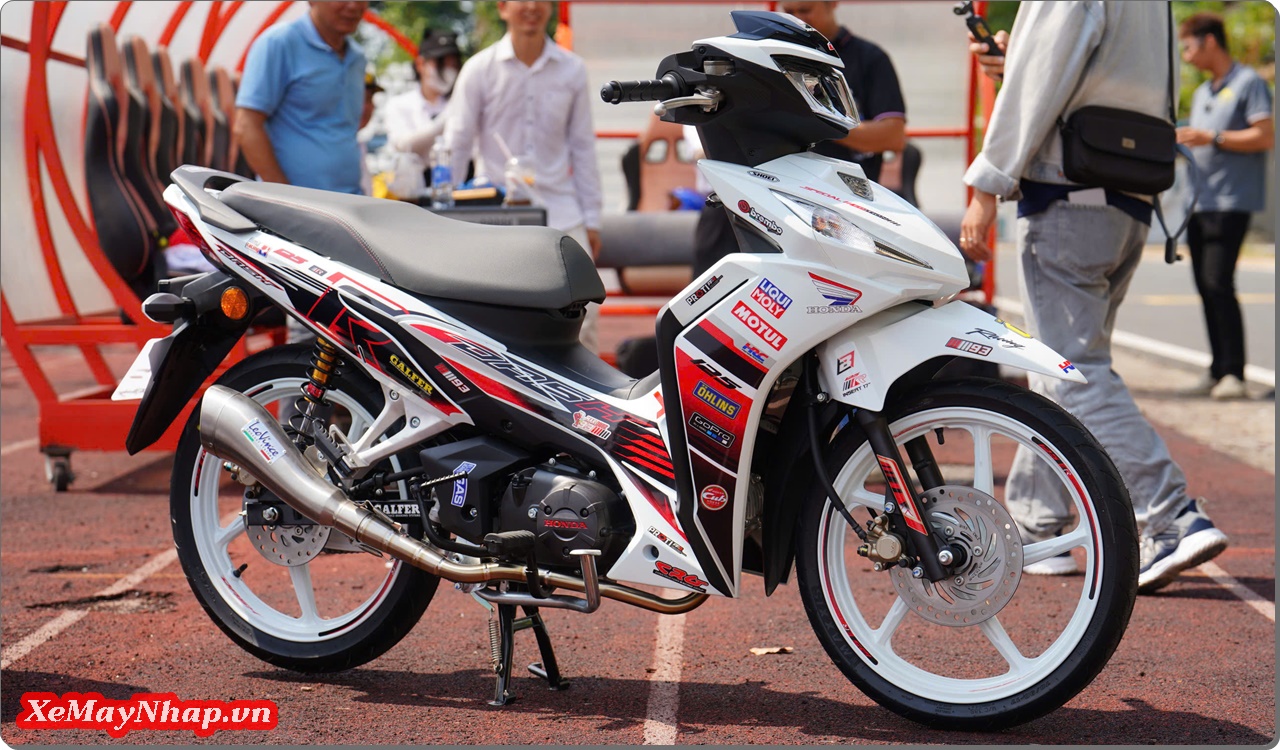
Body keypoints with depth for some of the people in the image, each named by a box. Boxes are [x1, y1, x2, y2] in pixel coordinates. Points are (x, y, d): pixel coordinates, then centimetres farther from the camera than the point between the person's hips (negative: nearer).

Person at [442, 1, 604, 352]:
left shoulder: (572, 69, 4)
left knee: (583, 316, -6)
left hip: (560, 211, 1)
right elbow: (457, 144, 3)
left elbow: (582, 146, 9)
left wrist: (591, 217, 8)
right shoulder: (480, 69, -1)